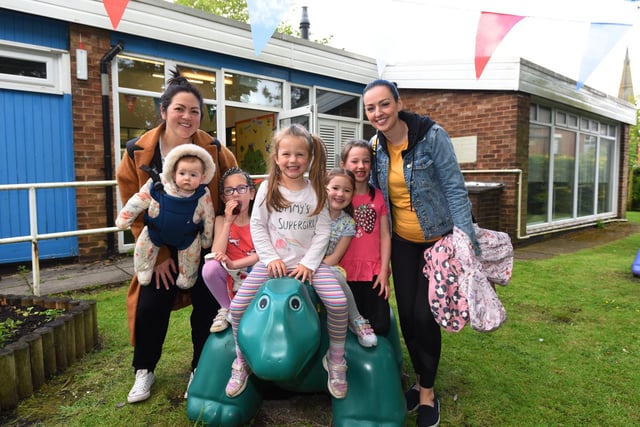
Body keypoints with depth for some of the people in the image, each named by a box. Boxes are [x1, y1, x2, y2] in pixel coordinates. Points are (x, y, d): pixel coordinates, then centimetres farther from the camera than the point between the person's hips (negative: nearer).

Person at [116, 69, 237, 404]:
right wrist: (158, 255, -8)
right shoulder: (137, 153, -11)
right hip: (160, 245, 0)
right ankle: (144, 370, 28)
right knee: (151, 306, 3)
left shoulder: (214, 150, -12)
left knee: (207, 306, 3)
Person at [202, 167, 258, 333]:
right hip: (231, 280, 0)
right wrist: (228, 221, -21)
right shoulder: (221, 220, -5)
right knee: (210, 267, -27)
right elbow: (217, 256, -16)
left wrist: (233, 263, -27)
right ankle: (227, 309, 0)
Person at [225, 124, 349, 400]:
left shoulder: (316, 190, 0)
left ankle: (335, 361, 5)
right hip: (273, 261, 1)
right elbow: (257, 226, 0)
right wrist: (271, 258, -9)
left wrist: (308, 263, -11)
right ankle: (241, 363, 15)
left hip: (308, 261, 0)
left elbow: (323, 231, -2)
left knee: (339, 302, -20)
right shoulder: (268, 188, 0)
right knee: (237, 306, -12)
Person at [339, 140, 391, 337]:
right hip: (346, 271, -2)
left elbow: (385, 235, 3)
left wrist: (384, 271, -3)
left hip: (374, 271, 2)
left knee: (381, 326, 0)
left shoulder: (378, 196, 6)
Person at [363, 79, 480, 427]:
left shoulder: (432, 136, -16)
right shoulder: (375, 147, -2)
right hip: (402, 241, 5)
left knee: (424, 315, -3)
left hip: (438, 239, -4)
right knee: (406, 314, 10)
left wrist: (465, 241, -22)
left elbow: (455, 189, -16)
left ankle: (428, 390, 21)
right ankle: (420, 379, 34)